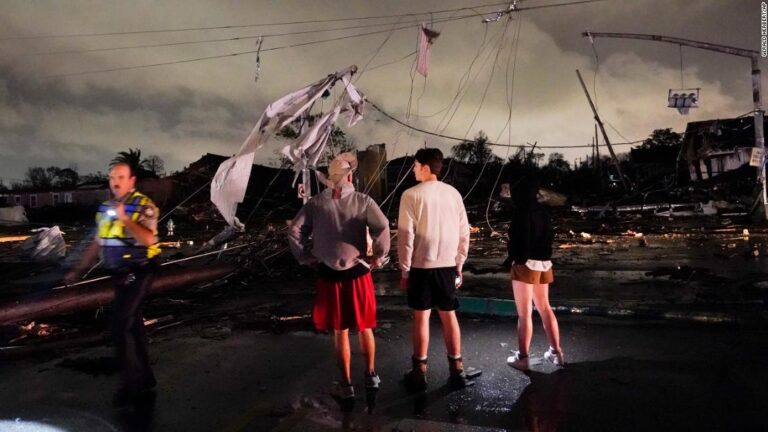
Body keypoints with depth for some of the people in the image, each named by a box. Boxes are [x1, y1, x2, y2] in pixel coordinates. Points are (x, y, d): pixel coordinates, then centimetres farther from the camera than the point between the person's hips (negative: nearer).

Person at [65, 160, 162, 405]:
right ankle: (145, 378, 24)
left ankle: (132, 381, 0)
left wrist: (125, 219, -30)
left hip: (139, 272, -7)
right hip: (120, 274, 7)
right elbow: (98, 242, 18)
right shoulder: (106, 208, 11)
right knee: (133, 323, 13)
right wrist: (79, 270, 18)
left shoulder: (144, 206, -12)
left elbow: (149, 239, -26)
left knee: (121, 325, -12)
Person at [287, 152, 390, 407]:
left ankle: (346, 385, 19)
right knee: (364, 328, 18)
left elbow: (295, 231, -6)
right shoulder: (363, 201, -5)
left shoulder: (316, 203, -1)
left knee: (340, 331, 11)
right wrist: (378, 257, -7)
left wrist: (306, 259, 2)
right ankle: (371, 376, 30)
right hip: (358, 273, 0)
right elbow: (382, 227, -19)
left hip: (328, 274, 1)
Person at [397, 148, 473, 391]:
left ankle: (419, 373, 15)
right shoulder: (453, 193, 2)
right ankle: (457, 371, 19)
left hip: (421, 266, -3)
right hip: (447, 266, 3)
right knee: (449, 316, 13)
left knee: (421, 318, 6)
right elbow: (463, 233, 5)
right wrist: (459, 265, 14)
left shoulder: (412, 195, -9)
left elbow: (406, 235, -10)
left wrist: (404, 270, -2)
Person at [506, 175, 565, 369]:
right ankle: (556, 351, 24)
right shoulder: (543, 211, 9)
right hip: (543, 263, 8)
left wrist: (514, 258, -7)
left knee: (525, 313, -2)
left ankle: (522, 357, 5)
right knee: (544, 308, 18)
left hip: (526, 264, -8)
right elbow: (548, 236, 13)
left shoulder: (522, 211, -14)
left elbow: (520, 239, -18)